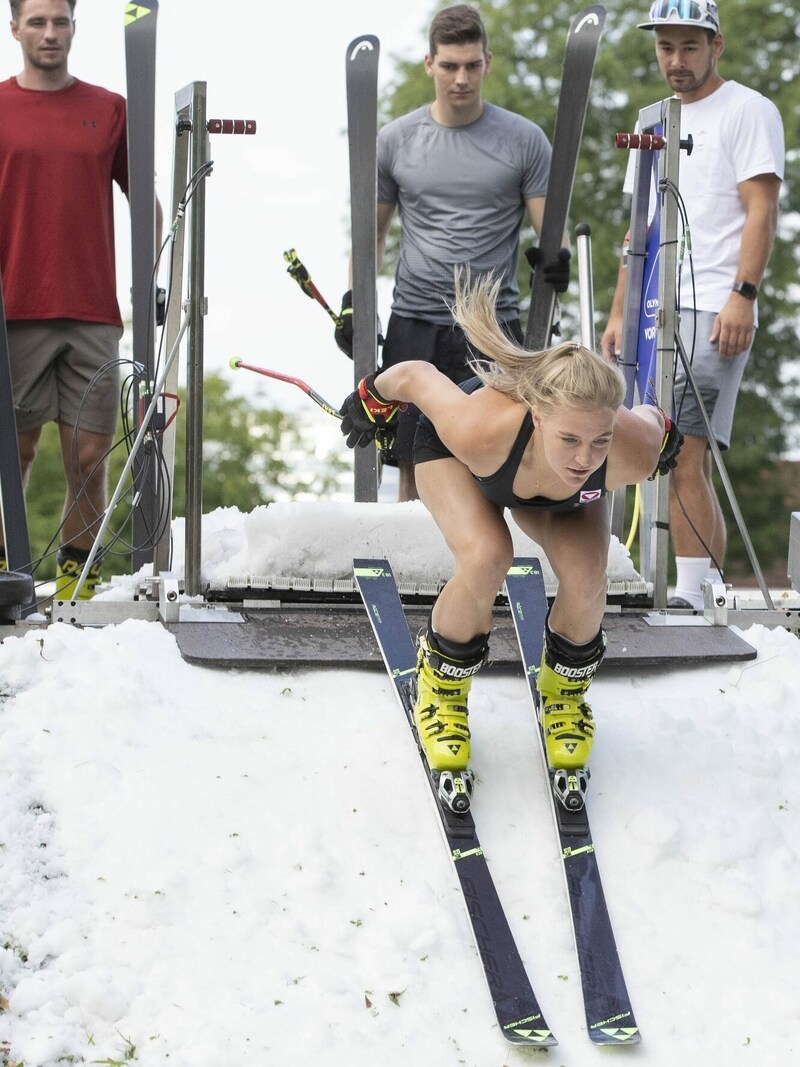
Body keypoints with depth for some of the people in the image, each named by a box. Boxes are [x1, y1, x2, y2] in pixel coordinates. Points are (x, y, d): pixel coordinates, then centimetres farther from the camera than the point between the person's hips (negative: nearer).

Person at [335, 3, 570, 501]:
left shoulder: (524, 139, 2)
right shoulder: (395, 141, 7)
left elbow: (549, 228, 2)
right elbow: (373, 231, 15)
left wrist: (557, 260, -20)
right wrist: (354, 300, 2)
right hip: (415, 328, 1)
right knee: (414, 466, 3)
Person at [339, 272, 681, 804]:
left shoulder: (632, 454, -41)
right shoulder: (477, 431, -48)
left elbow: (655, 421, -17)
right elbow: (417, 375, -29)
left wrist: (664, 433, 7)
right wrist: (372, 399, -7)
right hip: (448, 452, -2)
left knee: (586, 576, -21)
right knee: (485, 559, -29)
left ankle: (566, 693, 12)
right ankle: (442, 689, 0)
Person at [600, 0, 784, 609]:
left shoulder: (747, 110, 2)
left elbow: (761, 212, -7)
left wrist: (742, 296, -19)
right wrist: (620, 314, 18)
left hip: (714, 313, -8)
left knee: (682, 456, -17)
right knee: (687, 462, 3)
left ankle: (693, 595, -18)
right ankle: (714, 594, 5)